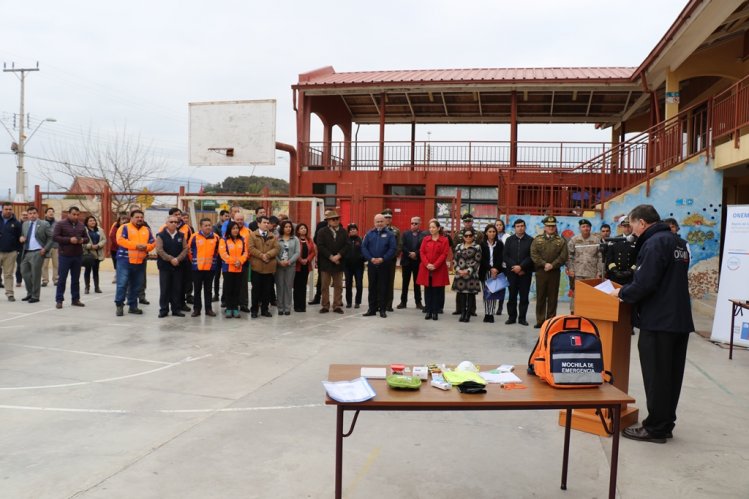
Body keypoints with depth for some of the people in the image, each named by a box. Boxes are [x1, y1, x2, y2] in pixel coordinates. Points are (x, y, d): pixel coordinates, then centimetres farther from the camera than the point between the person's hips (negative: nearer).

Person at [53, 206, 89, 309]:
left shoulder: (81, 225, 10)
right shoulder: (60, 224, -4)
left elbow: (86, 238, 17)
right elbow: (55, 237, -11)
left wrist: (82, 240, -7)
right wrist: (69, 240, -20)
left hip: (78, 256, 4)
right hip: (65, 255, -4)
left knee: (76, 279, 10)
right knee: (62, 279, 1)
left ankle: (75, 299, 18)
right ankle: (59, 300, 8)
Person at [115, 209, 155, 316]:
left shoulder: (147, 230, 14)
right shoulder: (125, 227, -1)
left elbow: (153, 243, 11)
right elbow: (120, 240, -16)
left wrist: (146, 247, -11)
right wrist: (136, 245, -19)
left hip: (140, 262, 5)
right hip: (125, 260, -5)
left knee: (136, 286, 9)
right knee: (122, 284, -6)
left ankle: (132, 306, 18)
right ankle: (119, 305, 2)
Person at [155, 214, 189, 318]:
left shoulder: (181, 235, 8)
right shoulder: (161, 235, 0)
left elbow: (185, 249, 1)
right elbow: (159, 250, -10)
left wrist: (178, 259, -14)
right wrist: (170, 259, -17)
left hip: (178, 266, 2)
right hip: (164, 266, -2)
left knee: (177, 288, 5)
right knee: (164, 289, 2)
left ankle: (176, 309, 13)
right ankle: (163, 309, 10)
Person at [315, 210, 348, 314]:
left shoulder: (343, 232, 7)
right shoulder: (322, 232, 0)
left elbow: (347, 245, -1)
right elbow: (320, 246, -9)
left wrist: (339, 255, -15)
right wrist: (331, 257, -15)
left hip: (339, 262, 2)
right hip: (325, 263, -2)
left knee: (338, 286, 6)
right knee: (325, 286, 4)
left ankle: (337, 305, 13)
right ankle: (325, 306, 11)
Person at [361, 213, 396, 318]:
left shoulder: (390, 234, 0)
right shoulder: (369, 234, 6)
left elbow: (393, 248, -7)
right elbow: (363, 247, 1)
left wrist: (382, 259, -16)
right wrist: (371, 258, -11)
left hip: (384, 265, -2)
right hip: (371, 264, 2)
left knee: (383, 288, 2)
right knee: (372, 287, 8)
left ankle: (382, 309, 9)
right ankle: (372, 309, 16)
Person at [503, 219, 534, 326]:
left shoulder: (530, 240, 3)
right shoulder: (509, 240, 9)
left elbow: (531, 257, -4)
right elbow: (505, 255, 2)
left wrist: (521, 267, -14)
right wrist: (514, 267, -9)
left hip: (525, 272, -1)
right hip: (512, 272, 1)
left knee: (524, 296, 2)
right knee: (512, 296, 4)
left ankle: (522, 318, 9)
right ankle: (512, 317, 11)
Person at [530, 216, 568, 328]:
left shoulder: (561, 241, 7)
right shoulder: (537, 239, 7)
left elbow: (563, 257, -2)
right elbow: (534, 255, -2)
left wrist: (552, 265, -13)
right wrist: (544, 264, -12)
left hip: (554, 272, 0)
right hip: (541, 271, 0)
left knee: (553, 297, 3)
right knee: (540, 297, 3)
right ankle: (540, 320, 9)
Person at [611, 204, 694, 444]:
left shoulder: (654, 243, -15)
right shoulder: (678, 242, 15)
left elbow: (645, 283, -23)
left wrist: (622, 293, -5)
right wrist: (629, 290, 15)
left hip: (658, 321, -9)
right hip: (680, 320, 9)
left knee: (655, 376, 0)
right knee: (671, 376, 14)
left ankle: (655, 428, 8)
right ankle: (666, 424, 24)